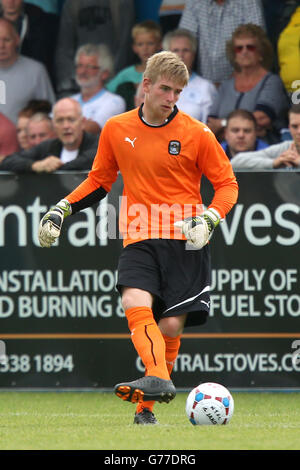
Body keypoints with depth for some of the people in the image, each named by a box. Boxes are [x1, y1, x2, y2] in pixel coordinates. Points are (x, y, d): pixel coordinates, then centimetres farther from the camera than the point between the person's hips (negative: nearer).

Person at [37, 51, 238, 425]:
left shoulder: (197, 134, -2)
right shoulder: (116, 130, 6)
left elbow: (227, 184, 4)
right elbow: (99, 181, 20)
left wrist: (208, 219, -14)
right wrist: (62, 209, 9)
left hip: (185, 242, -2)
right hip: (139, 240, 2)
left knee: (171, 326, -7)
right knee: (135, 305, -25)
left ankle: (145, 406, 8)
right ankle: (159, 380, -43)